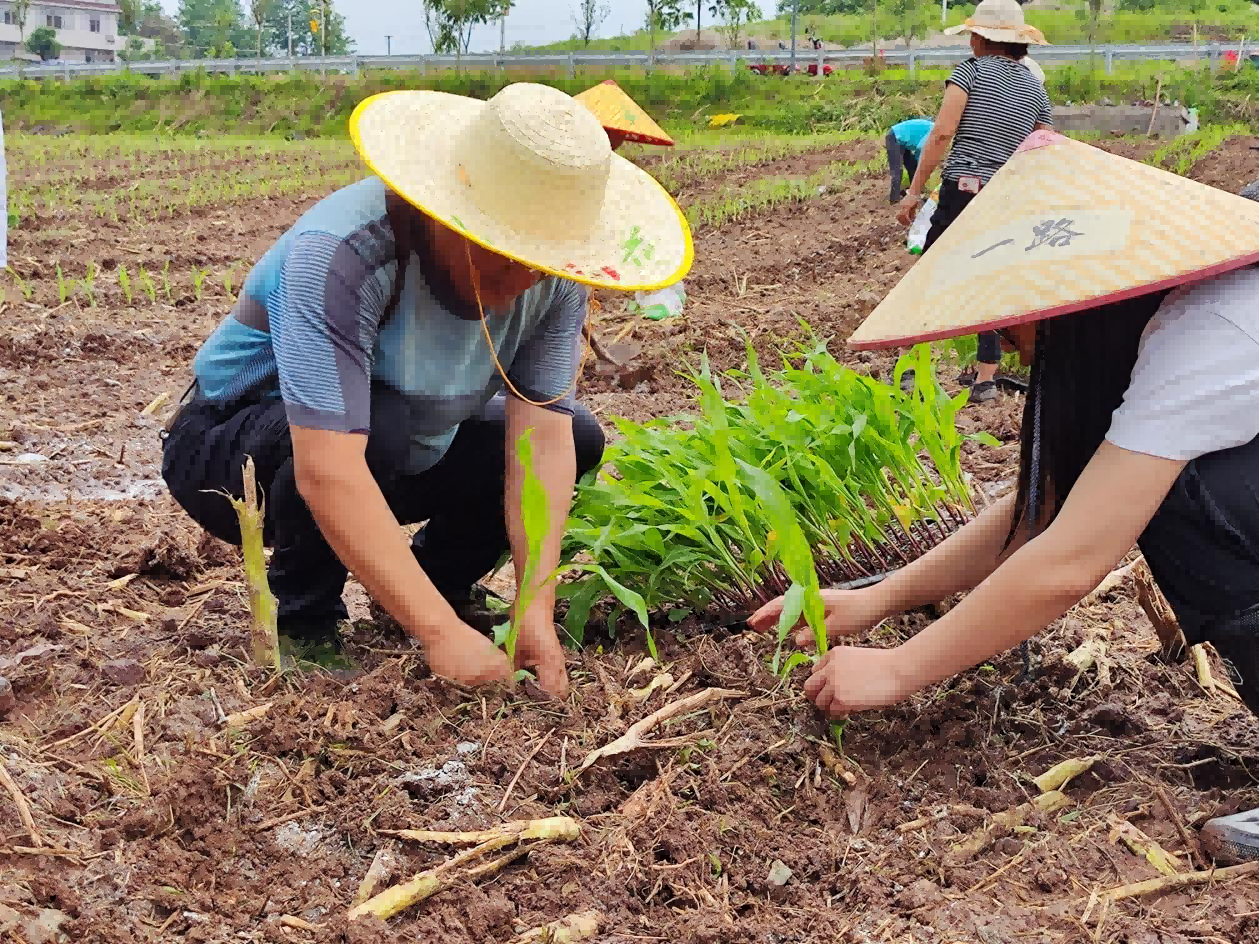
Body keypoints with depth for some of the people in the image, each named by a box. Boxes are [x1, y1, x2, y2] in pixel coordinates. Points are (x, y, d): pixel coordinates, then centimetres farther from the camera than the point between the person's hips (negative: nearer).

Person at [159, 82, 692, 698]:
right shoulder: (341, 255, -37)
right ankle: (303, 622, -12)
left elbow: (542, 438, -21)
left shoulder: (554, 275, -17)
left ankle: (435, 580, 9)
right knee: (376, 426, -37)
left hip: (399, 462, 6)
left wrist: (538, 608, -32)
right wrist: (440, 631, -45)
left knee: (578, 438, -6)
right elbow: (327, 472, -43)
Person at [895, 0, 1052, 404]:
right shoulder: (1035, 88, 14)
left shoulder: (971, 70, -2)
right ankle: (986, 377, 14)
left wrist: (914, 190, -8)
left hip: (963, 190, -5)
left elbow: (942, 132, -11)